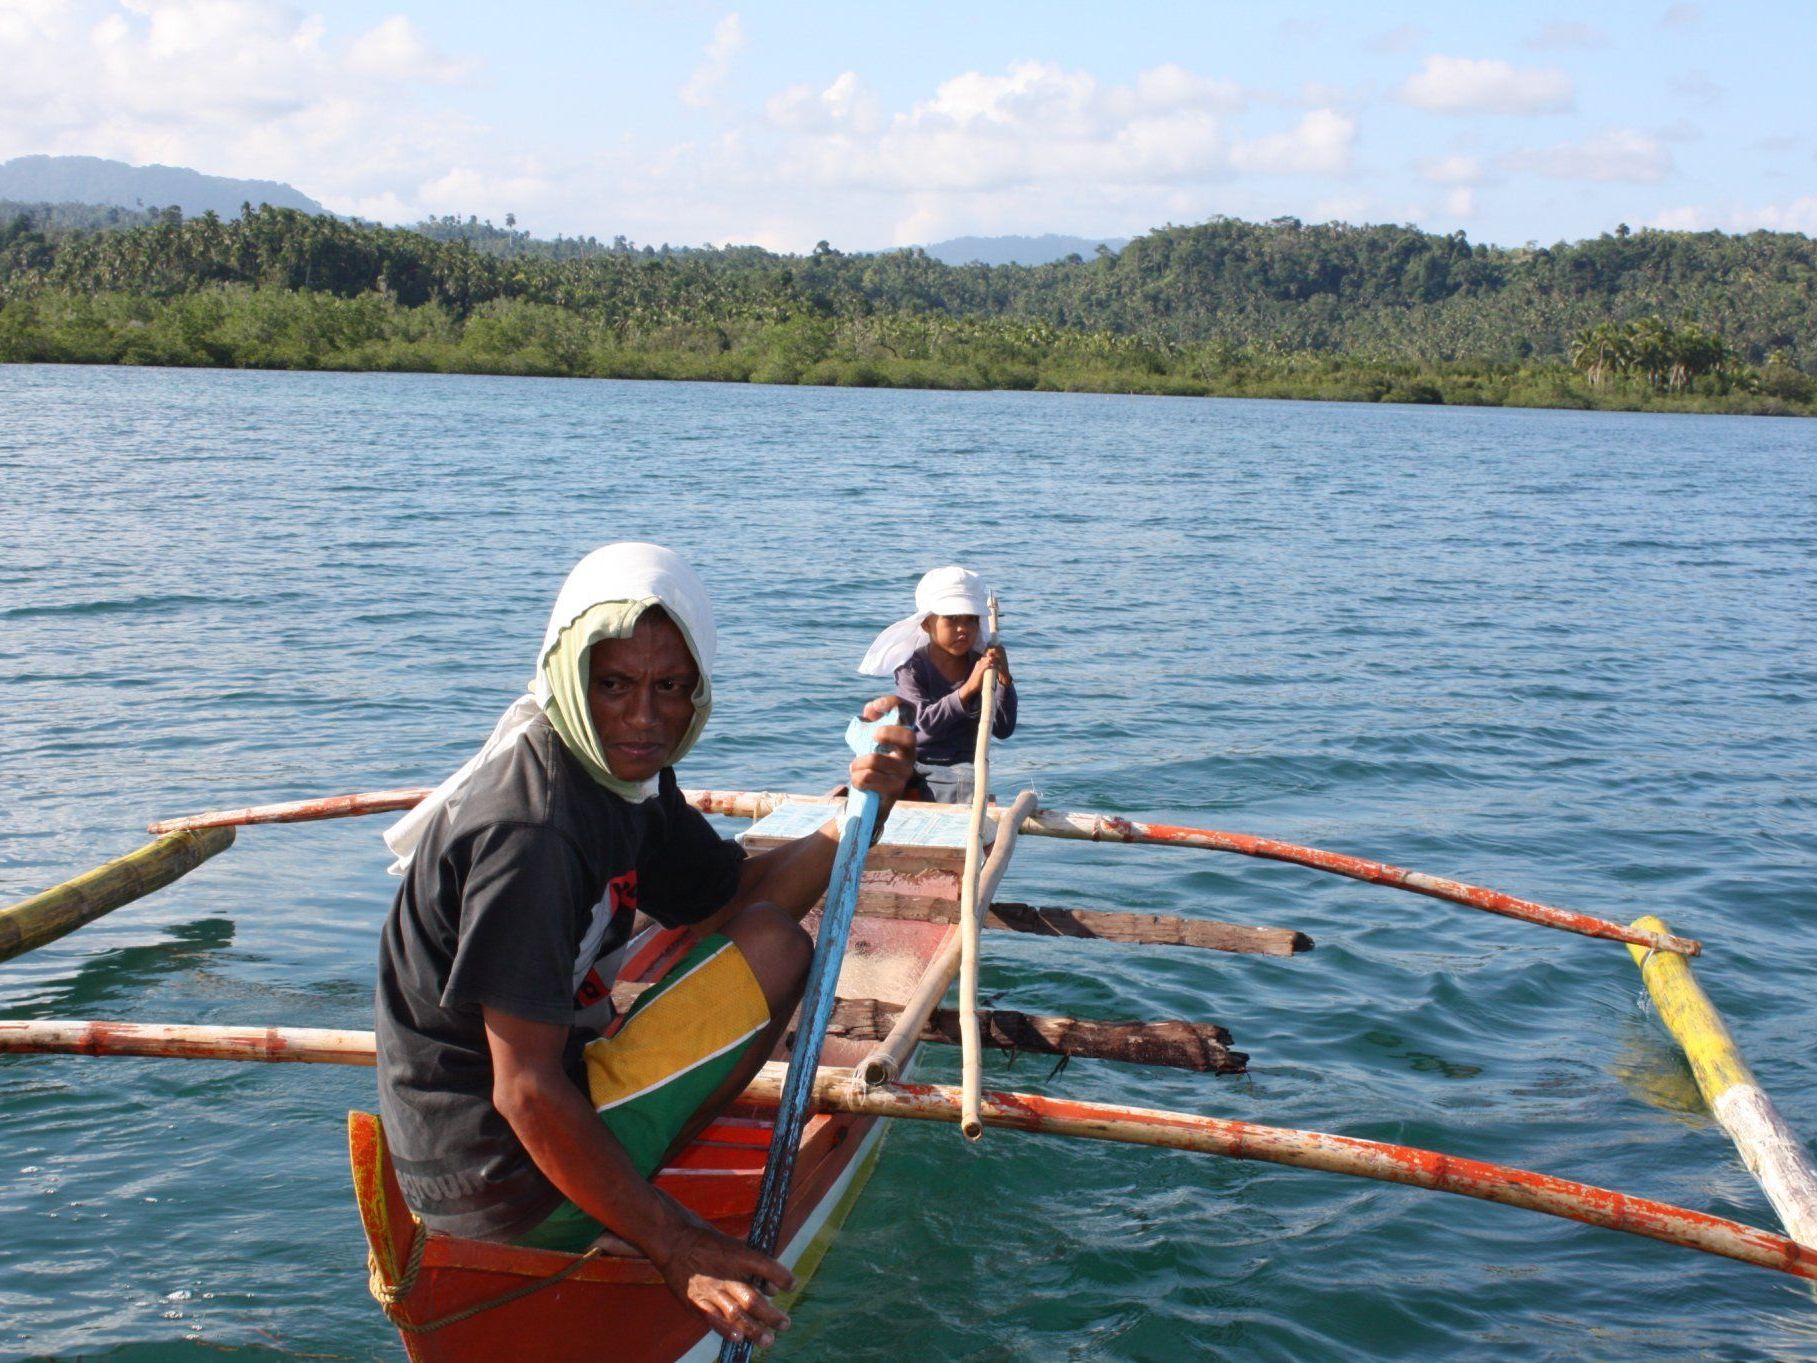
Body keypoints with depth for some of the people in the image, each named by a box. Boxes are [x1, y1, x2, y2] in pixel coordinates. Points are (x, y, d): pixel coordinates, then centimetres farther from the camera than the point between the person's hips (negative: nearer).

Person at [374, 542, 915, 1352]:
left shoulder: (627, 778, 4)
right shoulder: (530, 828, -26)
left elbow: (738, 897, 13)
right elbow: (526, 1094, -26)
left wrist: (860, 807, -3)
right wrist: (672, 1244, -22)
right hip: (504, 1184, -9)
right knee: (774, 951, -6)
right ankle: (614, 1217, -4)